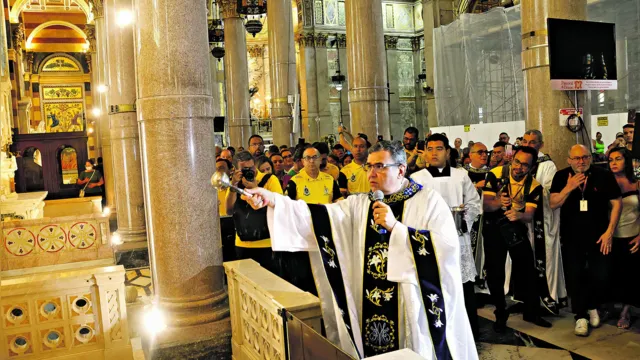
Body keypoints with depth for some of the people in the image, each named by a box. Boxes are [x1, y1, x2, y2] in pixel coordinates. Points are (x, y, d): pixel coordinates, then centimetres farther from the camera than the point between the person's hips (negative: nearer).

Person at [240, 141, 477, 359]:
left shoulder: (429, 201, -5)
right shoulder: (359, 205, 6)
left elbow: (448, 247, -18)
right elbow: (321, 217, -7)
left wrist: (395, 227, -21)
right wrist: (272, 199, -18)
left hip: (414, 308, -3)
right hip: (368, 309, 4)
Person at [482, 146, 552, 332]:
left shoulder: (534, 186, -11)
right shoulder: (496, 175, -17)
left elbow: (529, 216, -19)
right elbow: (485, 205, -21)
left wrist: (519, 215, -42)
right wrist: (497, 202, -44)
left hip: (517, 229, 2)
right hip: (494, 228, -2)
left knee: (527, 271, 5)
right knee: (495, 273, 1)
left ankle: (531, 312, 26)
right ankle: (501, 315, 18)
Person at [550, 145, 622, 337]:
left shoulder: (604, 175, -6)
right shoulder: (561, 176, -3)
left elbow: (616, 203, -3)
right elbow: (553, 204, -7)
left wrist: (609, 231, -8)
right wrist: (569, 188, -23)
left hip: (598, 235, -1)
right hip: (571, 236, 1)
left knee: (601, 275, -1)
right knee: (574, 276, 4)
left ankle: (592, 306, 29)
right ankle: (581, 316, 20)